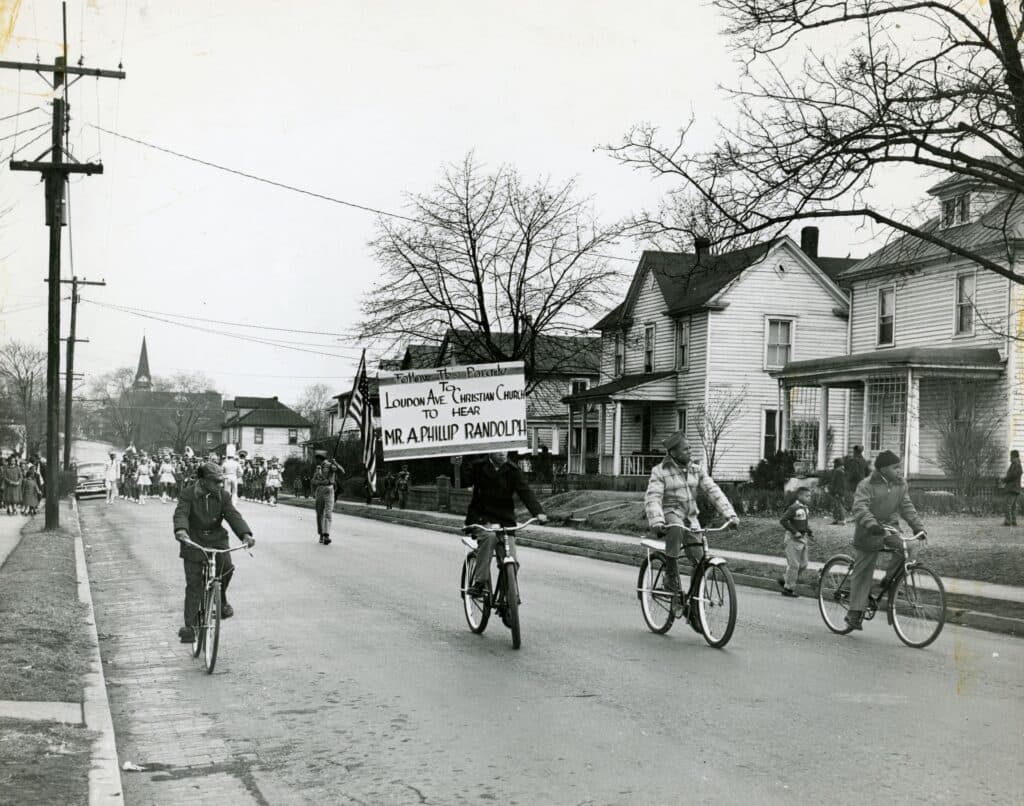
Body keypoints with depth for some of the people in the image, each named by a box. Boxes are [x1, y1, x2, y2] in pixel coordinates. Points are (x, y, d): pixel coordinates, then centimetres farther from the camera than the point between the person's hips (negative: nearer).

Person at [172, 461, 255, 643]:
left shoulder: (223, 495, -1)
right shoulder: (188, 494, -8)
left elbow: (233, 515, -12)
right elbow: (181, 514, -23)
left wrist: (245, 534, -31)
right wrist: (180, 530, -46)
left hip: (217, 539, 3)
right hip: (193, 541, -2)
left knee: (226, 566, -20)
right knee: (193, 585, -6)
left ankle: (221, 601, 9)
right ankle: (190, 626, 0)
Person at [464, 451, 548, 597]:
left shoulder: (513, 471, 0)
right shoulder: (478, 468, -1)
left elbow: (525, 491, -11)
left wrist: (538, 512, -24)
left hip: (505, 520, 3)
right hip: (481, 518, -3)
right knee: (489, 536, -36)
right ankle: (479, 583, -36)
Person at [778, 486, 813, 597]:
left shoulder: (806, 508, 10)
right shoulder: (794, 508, -16)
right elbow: (783, 521, -21)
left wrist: (809, 531, 8)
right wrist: (795, 532, -23)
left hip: (803, 538, 9)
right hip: (793, 539, -9)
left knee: (803, 565, 12)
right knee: (793, 565, -4)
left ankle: (784, 580, 25)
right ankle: (789, 588, 6)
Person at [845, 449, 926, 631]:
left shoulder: (900, 485, 6)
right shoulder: (867, 485, -13)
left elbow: (907, 507, 8)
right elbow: (859, 508, -25)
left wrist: (919, 527, -6)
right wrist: (871, 524, -42)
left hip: (890, 527, 5)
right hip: (869, 533, -5)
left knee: (903, 549, -26)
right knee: (862, 573, -8)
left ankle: (889, 579, -1)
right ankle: (855, 613, 2)